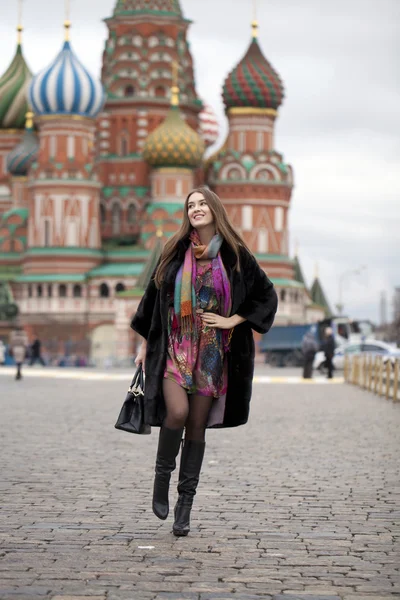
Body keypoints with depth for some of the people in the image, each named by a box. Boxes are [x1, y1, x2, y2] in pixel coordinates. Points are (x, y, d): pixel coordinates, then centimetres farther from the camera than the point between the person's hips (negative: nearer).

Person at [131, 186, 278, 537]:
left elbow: (267, 295, 7)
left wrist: (232, 321, -3)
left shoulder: (235, 255, 2)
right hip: (173, 347, 0)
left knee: (197, 426, 1)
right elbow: (154, 295, 12)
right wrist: (145, 344, 12)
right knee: (177, 412, -21)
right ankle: (162, 475, 4)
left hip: (211, 352, 0)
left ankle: (185, 504, 8)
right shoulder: (175, 252, 5)